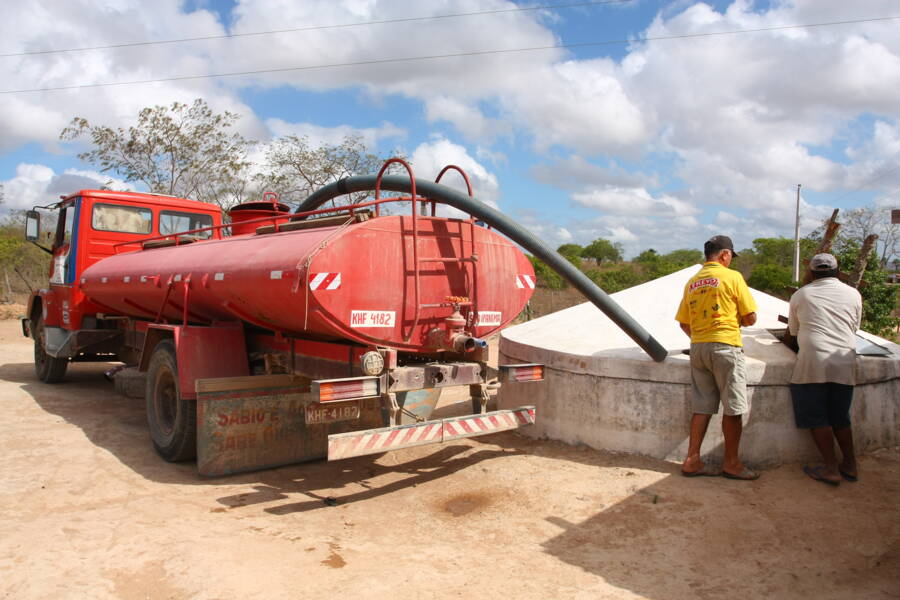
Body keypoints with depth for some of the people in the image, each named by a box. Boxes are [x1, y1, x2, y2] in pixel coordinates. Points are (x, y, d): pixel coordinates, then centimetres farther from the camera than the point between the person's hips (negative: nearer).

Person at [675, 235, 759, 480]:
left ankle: (692, 460, 10)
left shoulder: (692, 282, 12)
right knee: (732, 408, 4)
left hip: (697, 348, 6)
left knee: (702, 407, 10)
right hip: (725, 347, -6)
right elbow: (750, 318, -3)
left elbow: (684, 323, 12)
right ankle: (731, 463, 12)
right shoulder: (732, 277, -4)